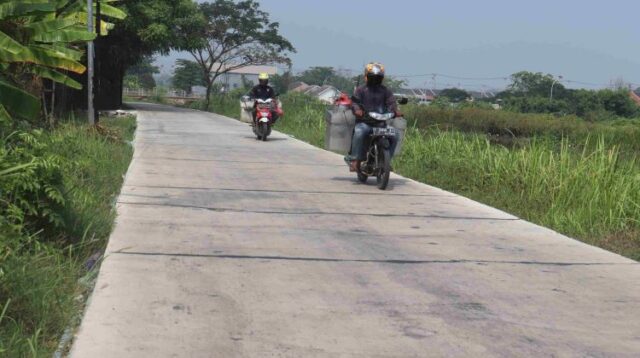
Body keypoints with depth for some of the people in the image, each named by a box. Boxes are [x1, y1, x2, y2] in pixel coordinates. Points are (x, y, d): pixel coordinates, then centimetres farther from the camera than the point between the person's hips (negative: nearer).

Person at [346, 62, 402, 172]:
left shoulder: (386, 91, 18)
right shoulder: (360, 90, 10)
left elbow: (391, 102, 2)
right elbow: (355, 102, -5)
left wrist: (395, 111, -21)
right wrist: (357, 110, -29)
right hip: (364, 122, -3)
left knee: (394, 136, -18)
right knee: (359, 133, -35)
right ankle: (355, 160, -28)